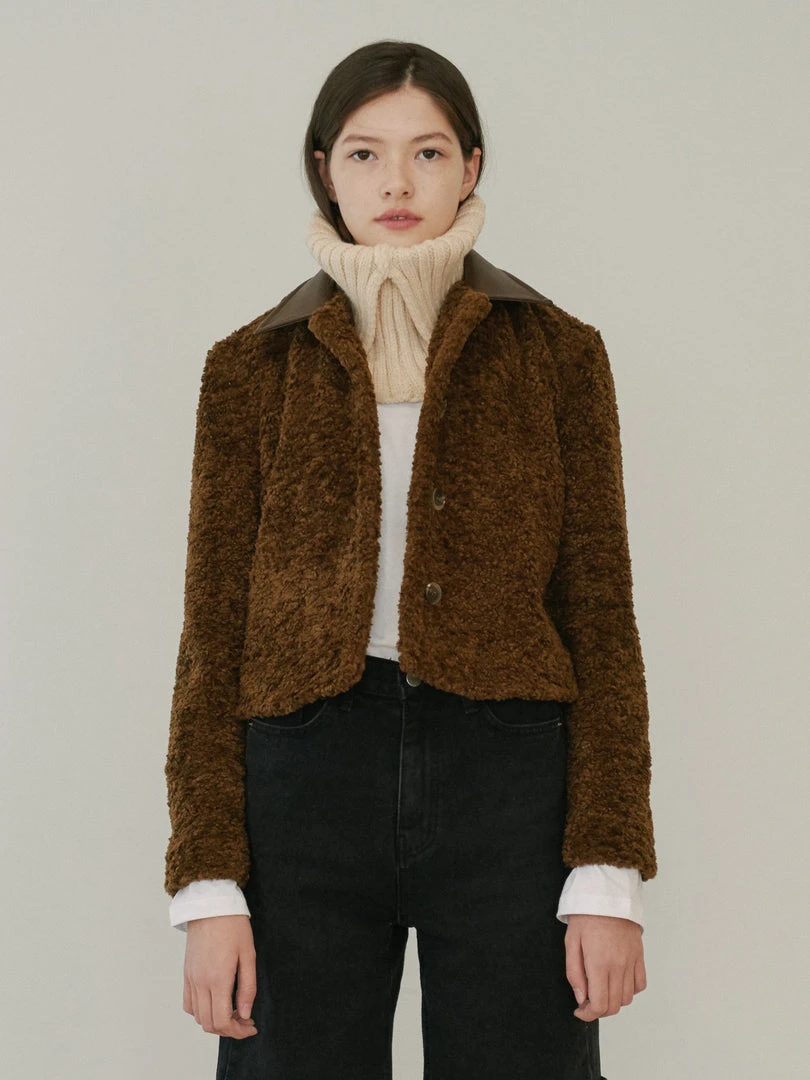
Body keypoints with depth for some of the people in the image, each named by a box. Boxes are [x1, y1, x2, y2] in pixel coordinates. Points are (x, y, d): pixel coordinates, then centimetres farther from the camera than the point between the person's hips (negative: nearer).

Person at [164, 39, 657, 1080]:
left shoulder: (558, 354, 6)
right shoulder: (252, 367, 6)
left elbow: (600, 618, 3)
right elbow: (214, 633, 5)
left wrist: (608, 873, -5)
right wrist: (208, 885, -2)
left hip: (508, 780, 0)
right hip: (305, 780, 1)